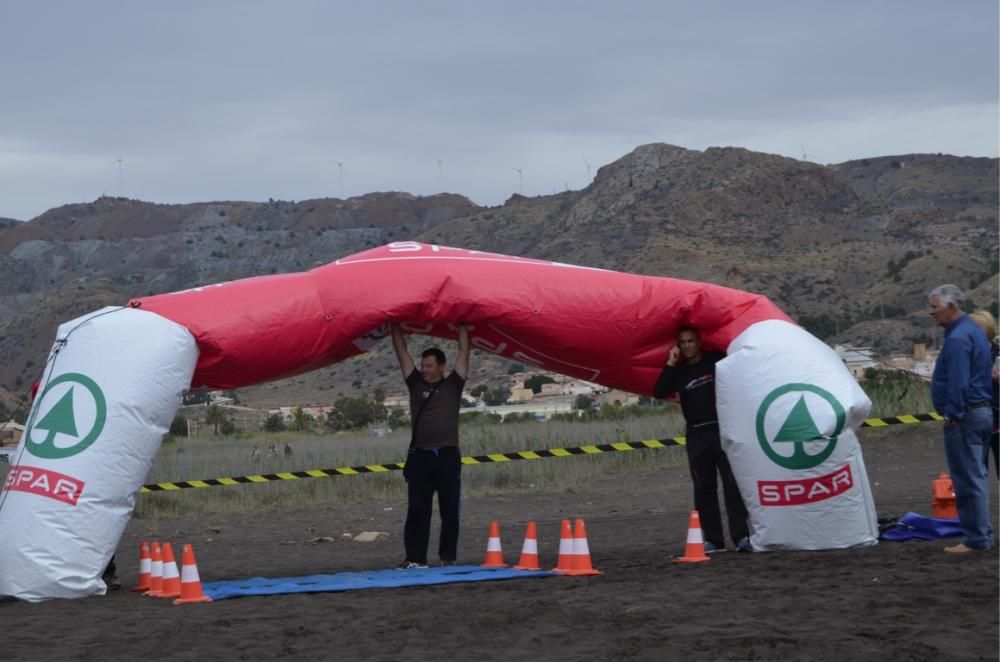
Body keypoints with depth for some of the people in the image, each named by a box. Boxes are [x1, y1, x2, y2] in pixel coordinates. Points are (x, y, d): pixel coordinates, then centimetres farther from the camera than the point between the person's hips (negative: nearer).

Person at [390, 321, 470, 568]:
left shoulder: (453, 385, 8)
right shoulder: (416, 384, 12)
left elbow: (463, 351, 7)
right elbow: (402, 352, 12)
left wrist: (461, 323, 7)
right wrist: (395, 324, 10)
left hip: (448, 456, -1)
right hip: (420, 456, 1)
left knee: (450, 510, 2)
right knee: (417, 510, 0)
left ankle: (448, 557, 8)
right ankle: (415, 558, 1)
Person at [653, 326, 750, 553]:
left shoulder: (716, 360, 4)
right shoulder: (679, 372, 11)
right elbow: (659, 392, -3)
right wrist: (671, 363, -5)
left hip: (724, 431, -3)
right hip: (697, 435, 3)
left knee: (733, 483, -8)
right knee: (704, 488, 3)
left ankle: (741, 536, -10)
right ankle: (713, 540, 7)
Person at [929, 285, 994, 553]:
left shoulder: (957, 338, -18)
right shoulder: (974, 331, 15)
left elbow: (958, 383, -23)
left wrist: (953, 415, -18)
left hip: (964, 417, -10)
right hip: (983, 412, 10)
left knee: (968, 480, -6)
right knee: (977, 477, 16)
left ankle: (975, 538, -4)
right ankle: (982, 533, 21)